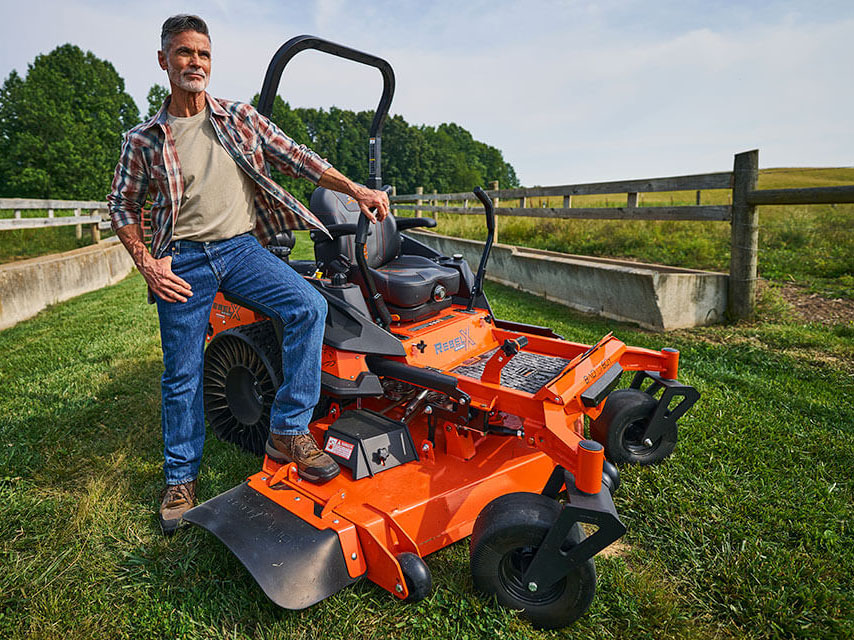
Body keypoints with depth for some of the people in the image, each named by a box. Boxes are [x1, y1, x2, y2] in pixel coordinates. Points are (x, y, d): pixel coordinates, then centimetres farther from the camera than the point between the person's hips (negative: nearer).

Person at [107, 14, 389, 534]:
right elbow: (123, 206, 10)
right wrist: (147, 264, -6)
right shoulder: (143, 140, 4)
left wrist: (355, 189, -5)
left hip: (242, 247, 1)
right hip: (183, 261, 0)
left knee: (309, 306, -25)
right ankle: (182, 479, 23)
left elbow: (294, 156, 5)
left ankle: (289, 432, -14)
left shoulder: (241, 118, 8)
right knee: (182, 374, 2)